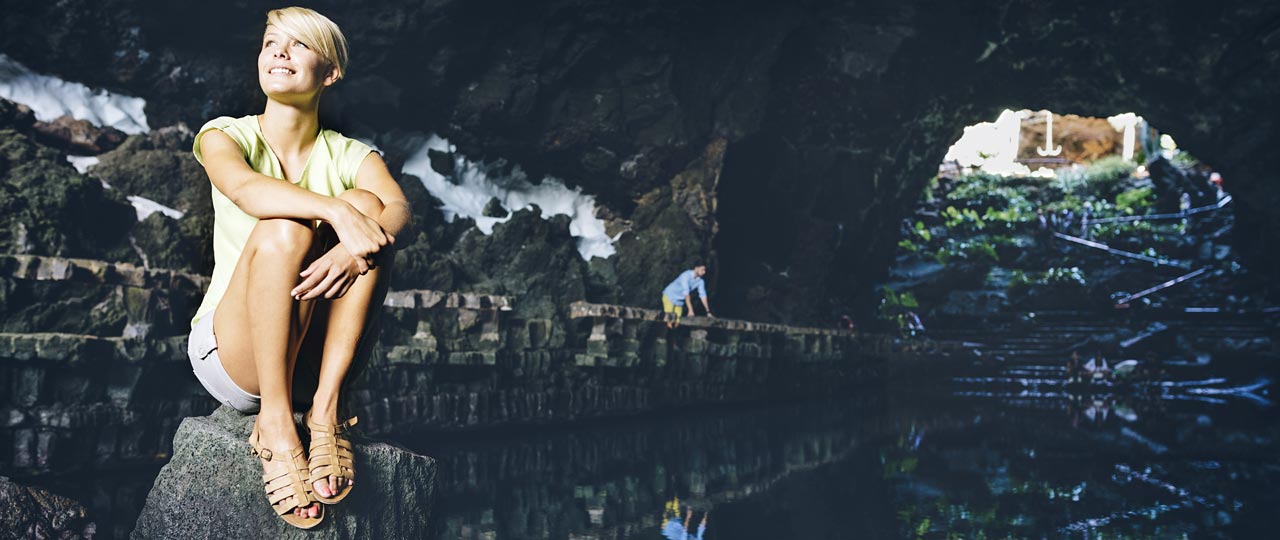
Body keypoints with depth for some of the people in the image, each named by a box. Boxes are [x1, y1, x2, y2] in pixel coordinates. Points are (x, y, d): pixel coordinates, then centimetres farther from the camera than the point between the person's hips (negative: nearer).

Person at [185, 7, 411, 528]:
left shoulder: (350, 156, 6)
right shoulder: (226, 135, 1)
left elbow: (400, 208, -17)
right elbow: (245, 189, -24)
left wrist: (354, 247, -38)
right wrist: (336, 212, -39)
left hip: (316, 353, 2)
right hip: (231, 354, -2)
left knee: (366, 203, -21)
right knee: (283, 228, -29)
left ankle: (324, 409, -25)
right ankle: (275, 423, -25)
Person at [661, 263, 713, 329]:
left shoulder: (700, 281, -8)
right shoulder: (686, 275, -29)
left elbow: (703, 295, -5)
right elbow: (686, 293, -35)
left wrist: (708, 311, -9)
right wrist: (690, 310, -40)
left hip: (679, 301, 6)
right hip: (669, 297, -6)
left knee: (677, 323, 0)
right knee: (670, 322, -15)